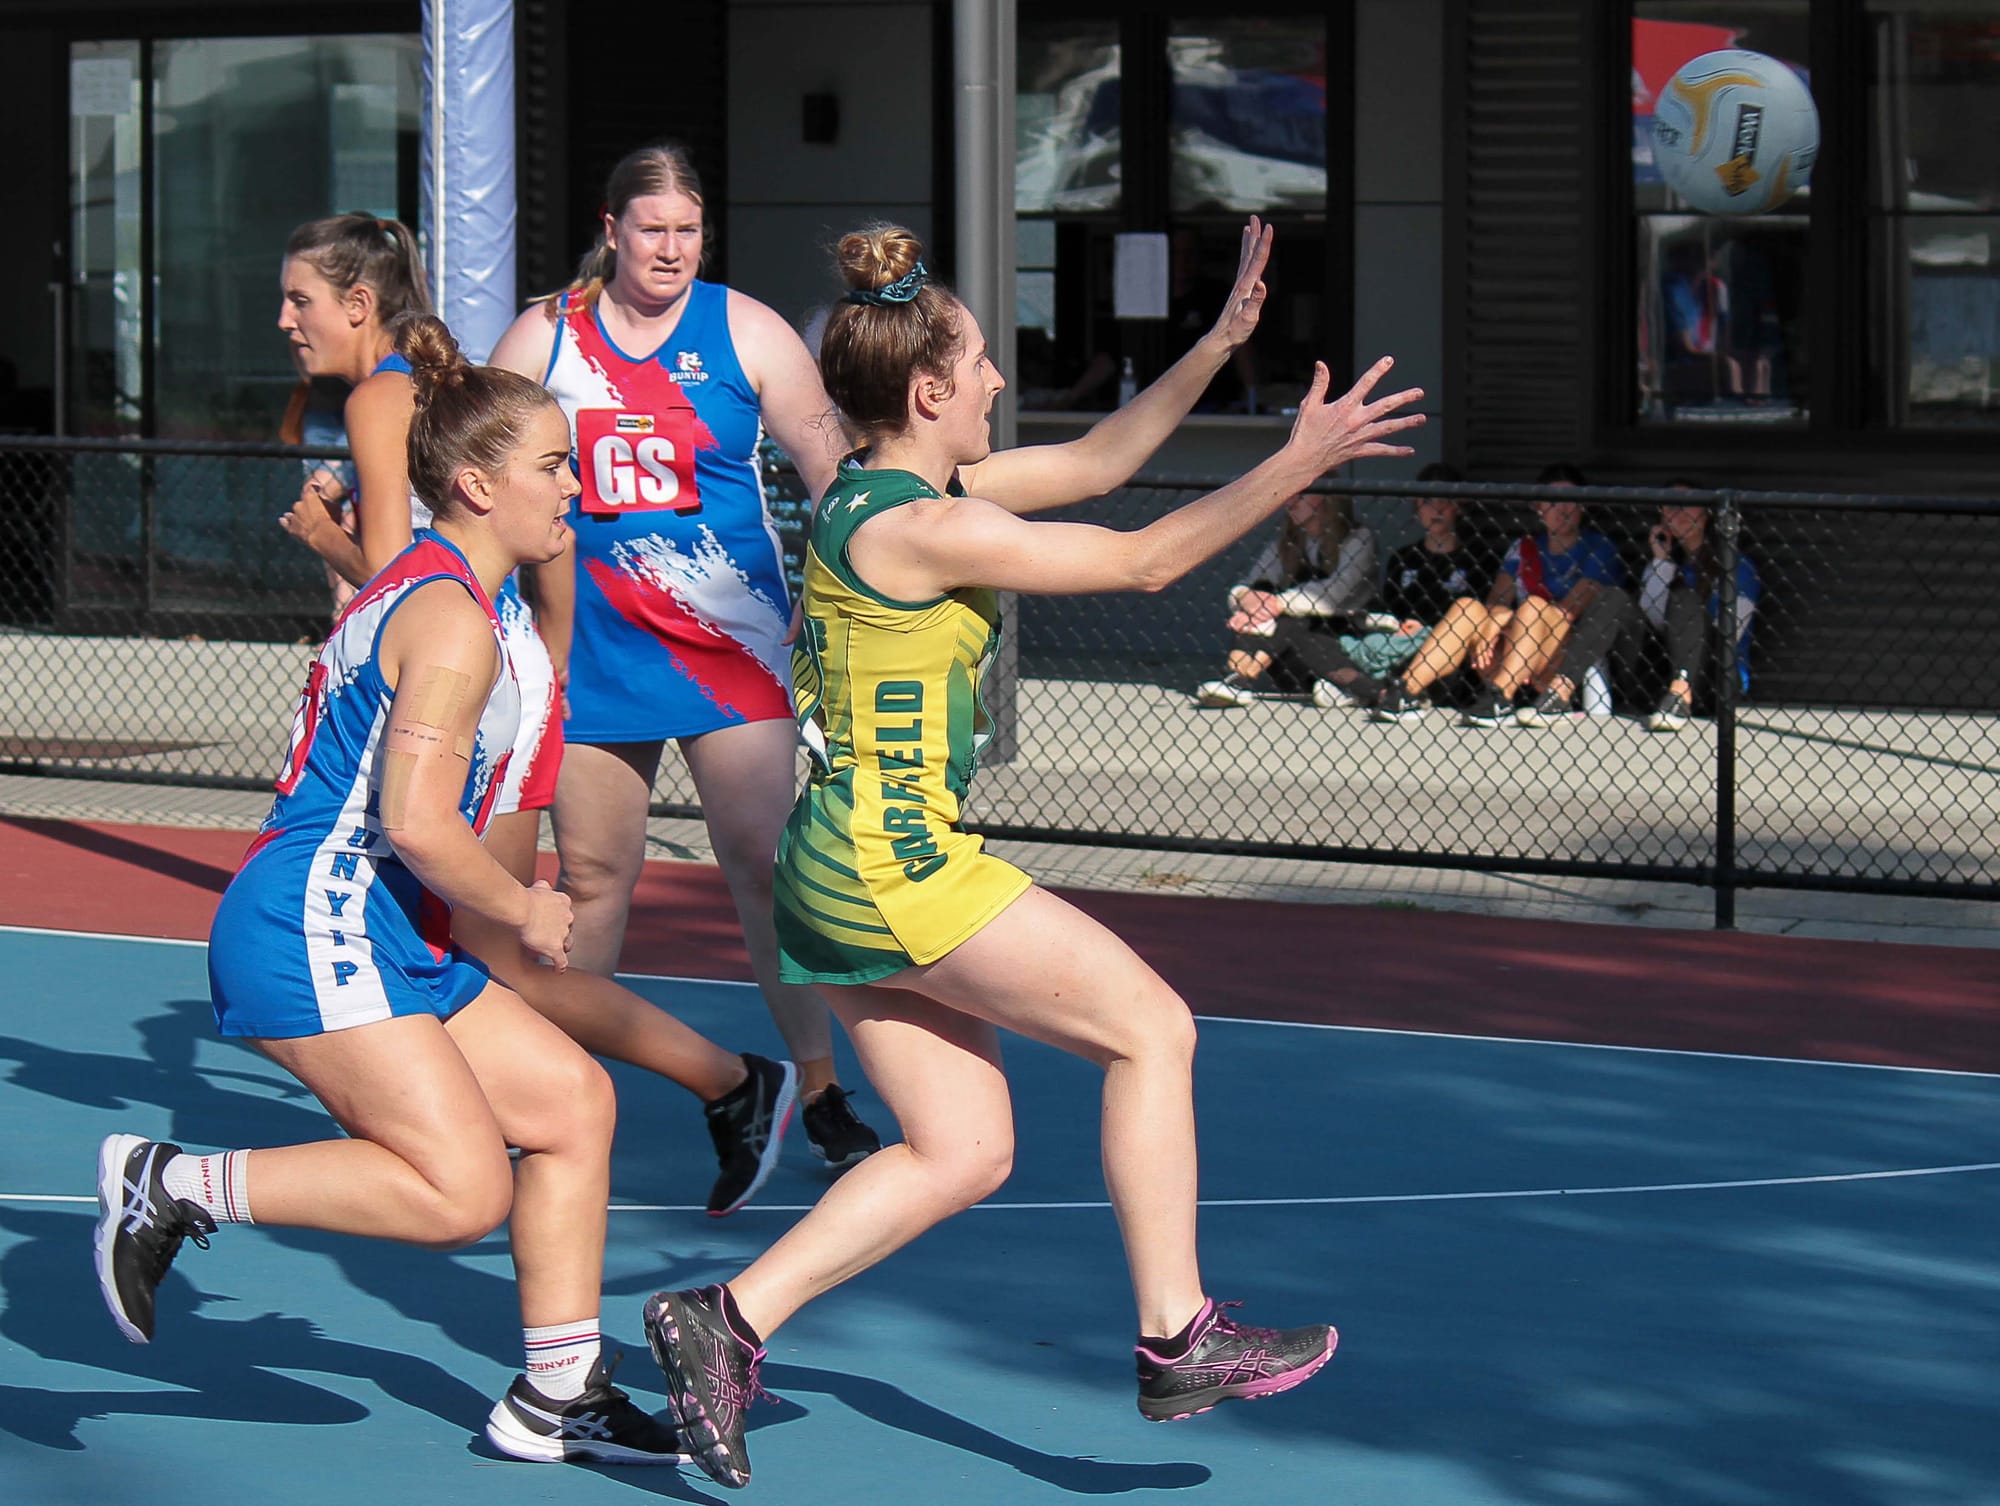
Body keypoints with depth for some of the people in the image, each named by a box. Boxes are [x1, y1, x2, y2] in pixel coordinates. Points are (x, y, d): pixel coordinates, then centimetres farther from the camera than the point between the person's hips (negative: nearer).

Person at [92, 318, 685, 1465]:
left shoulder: (420, 587, 19)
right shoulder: (452, 619, -14)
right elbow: (415, 822, -22)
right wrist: (524, 913, -8)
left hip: (386, 939, 11)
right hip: (316, 936, -11)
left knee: (572, 1098, 9)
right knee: (463, 1191, -19)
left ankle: (555, 1398, 13)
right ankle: (168, 1187, -10)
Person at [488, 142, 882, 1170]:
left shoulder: (746, 333, 2)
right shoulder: (545, 336, 6)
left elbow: (833, 470, 2)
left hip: (731, 641, -2)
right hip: (592, 647, 2)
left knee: (763, 859, -8)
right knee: (592, 870, 5)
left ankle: (821, 1095, -1)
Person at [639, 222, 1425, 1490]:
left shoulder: (892, 489, 11)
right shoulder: (918, 525, -18)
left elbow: (1094, 466, 19)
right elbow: (1145, 563, -14)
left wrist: (1219, 345, 14)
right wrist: (1299, 462, -10)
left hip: (848, 864, 10)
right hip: (896, 864, -10)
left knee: (963, 1154, 11)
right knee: (1150, 1027, 2)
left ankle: (729, 1318, 4)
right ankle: (1177, 1343, 7)